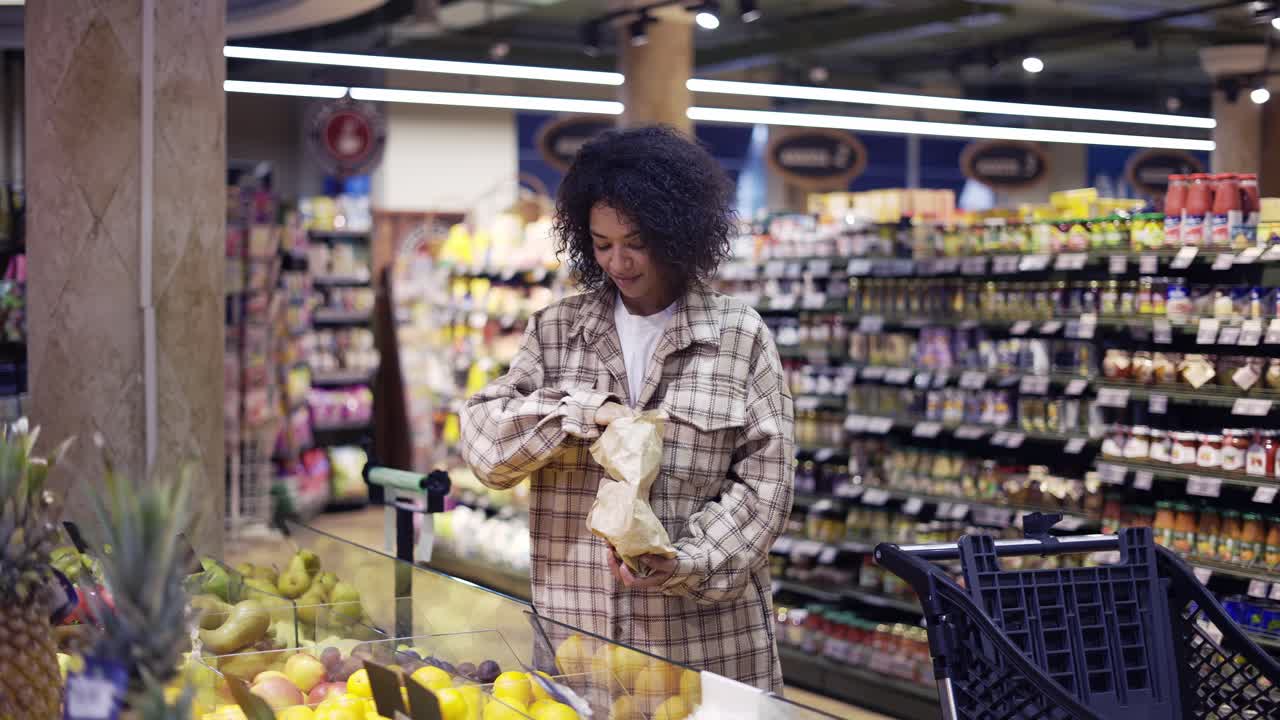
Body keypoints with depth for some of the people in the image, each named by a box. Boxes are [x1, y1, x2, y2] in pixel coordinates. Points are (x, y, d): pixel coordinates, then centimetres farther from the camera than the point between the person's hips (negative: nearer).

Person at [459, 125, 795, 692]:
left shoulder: (740, 335, -1)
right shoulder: (555, 329, 6)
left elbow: (764, 484, -5)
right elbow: (484, 444, -1)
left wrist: (688, 564, -18)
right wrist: (585, 411, -14)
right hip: (577, 628, 2)